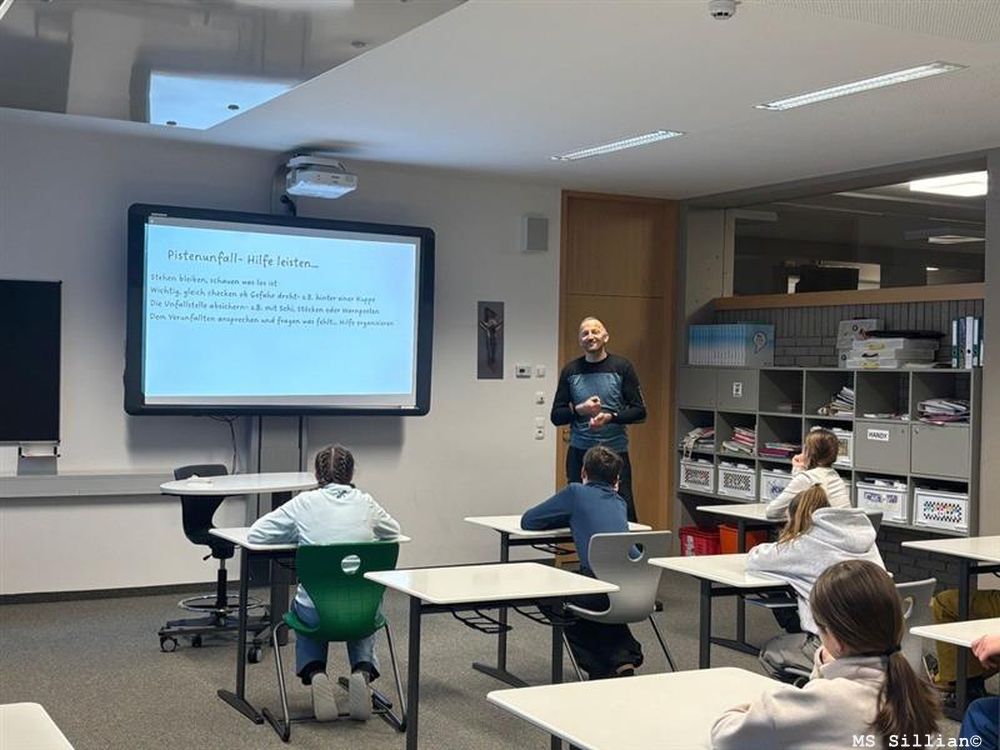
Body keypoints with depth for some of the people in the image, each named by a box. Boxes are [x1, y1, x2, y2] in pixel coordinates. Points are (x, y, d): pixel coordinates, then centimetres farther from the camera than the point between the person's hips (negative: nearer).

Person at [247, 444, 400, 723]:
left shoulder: (305, 503, -5)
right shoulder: (365, 503, 1)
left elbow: (255, 535, 1)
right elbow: (393, 531, 20)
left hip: (316, 611, -1)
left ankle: (315, 673, 8)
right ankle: (363, 671, 7)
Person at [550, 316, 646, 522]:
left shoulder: (622, 367, 1)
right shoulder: (570, 371, 8)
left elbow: (639, 412, 0)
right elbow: (556, 416, 8)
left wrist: (611, 417, -17)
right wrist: (579, 409, -12)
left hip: (615, 452, -2)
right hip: (579, 453, 2)